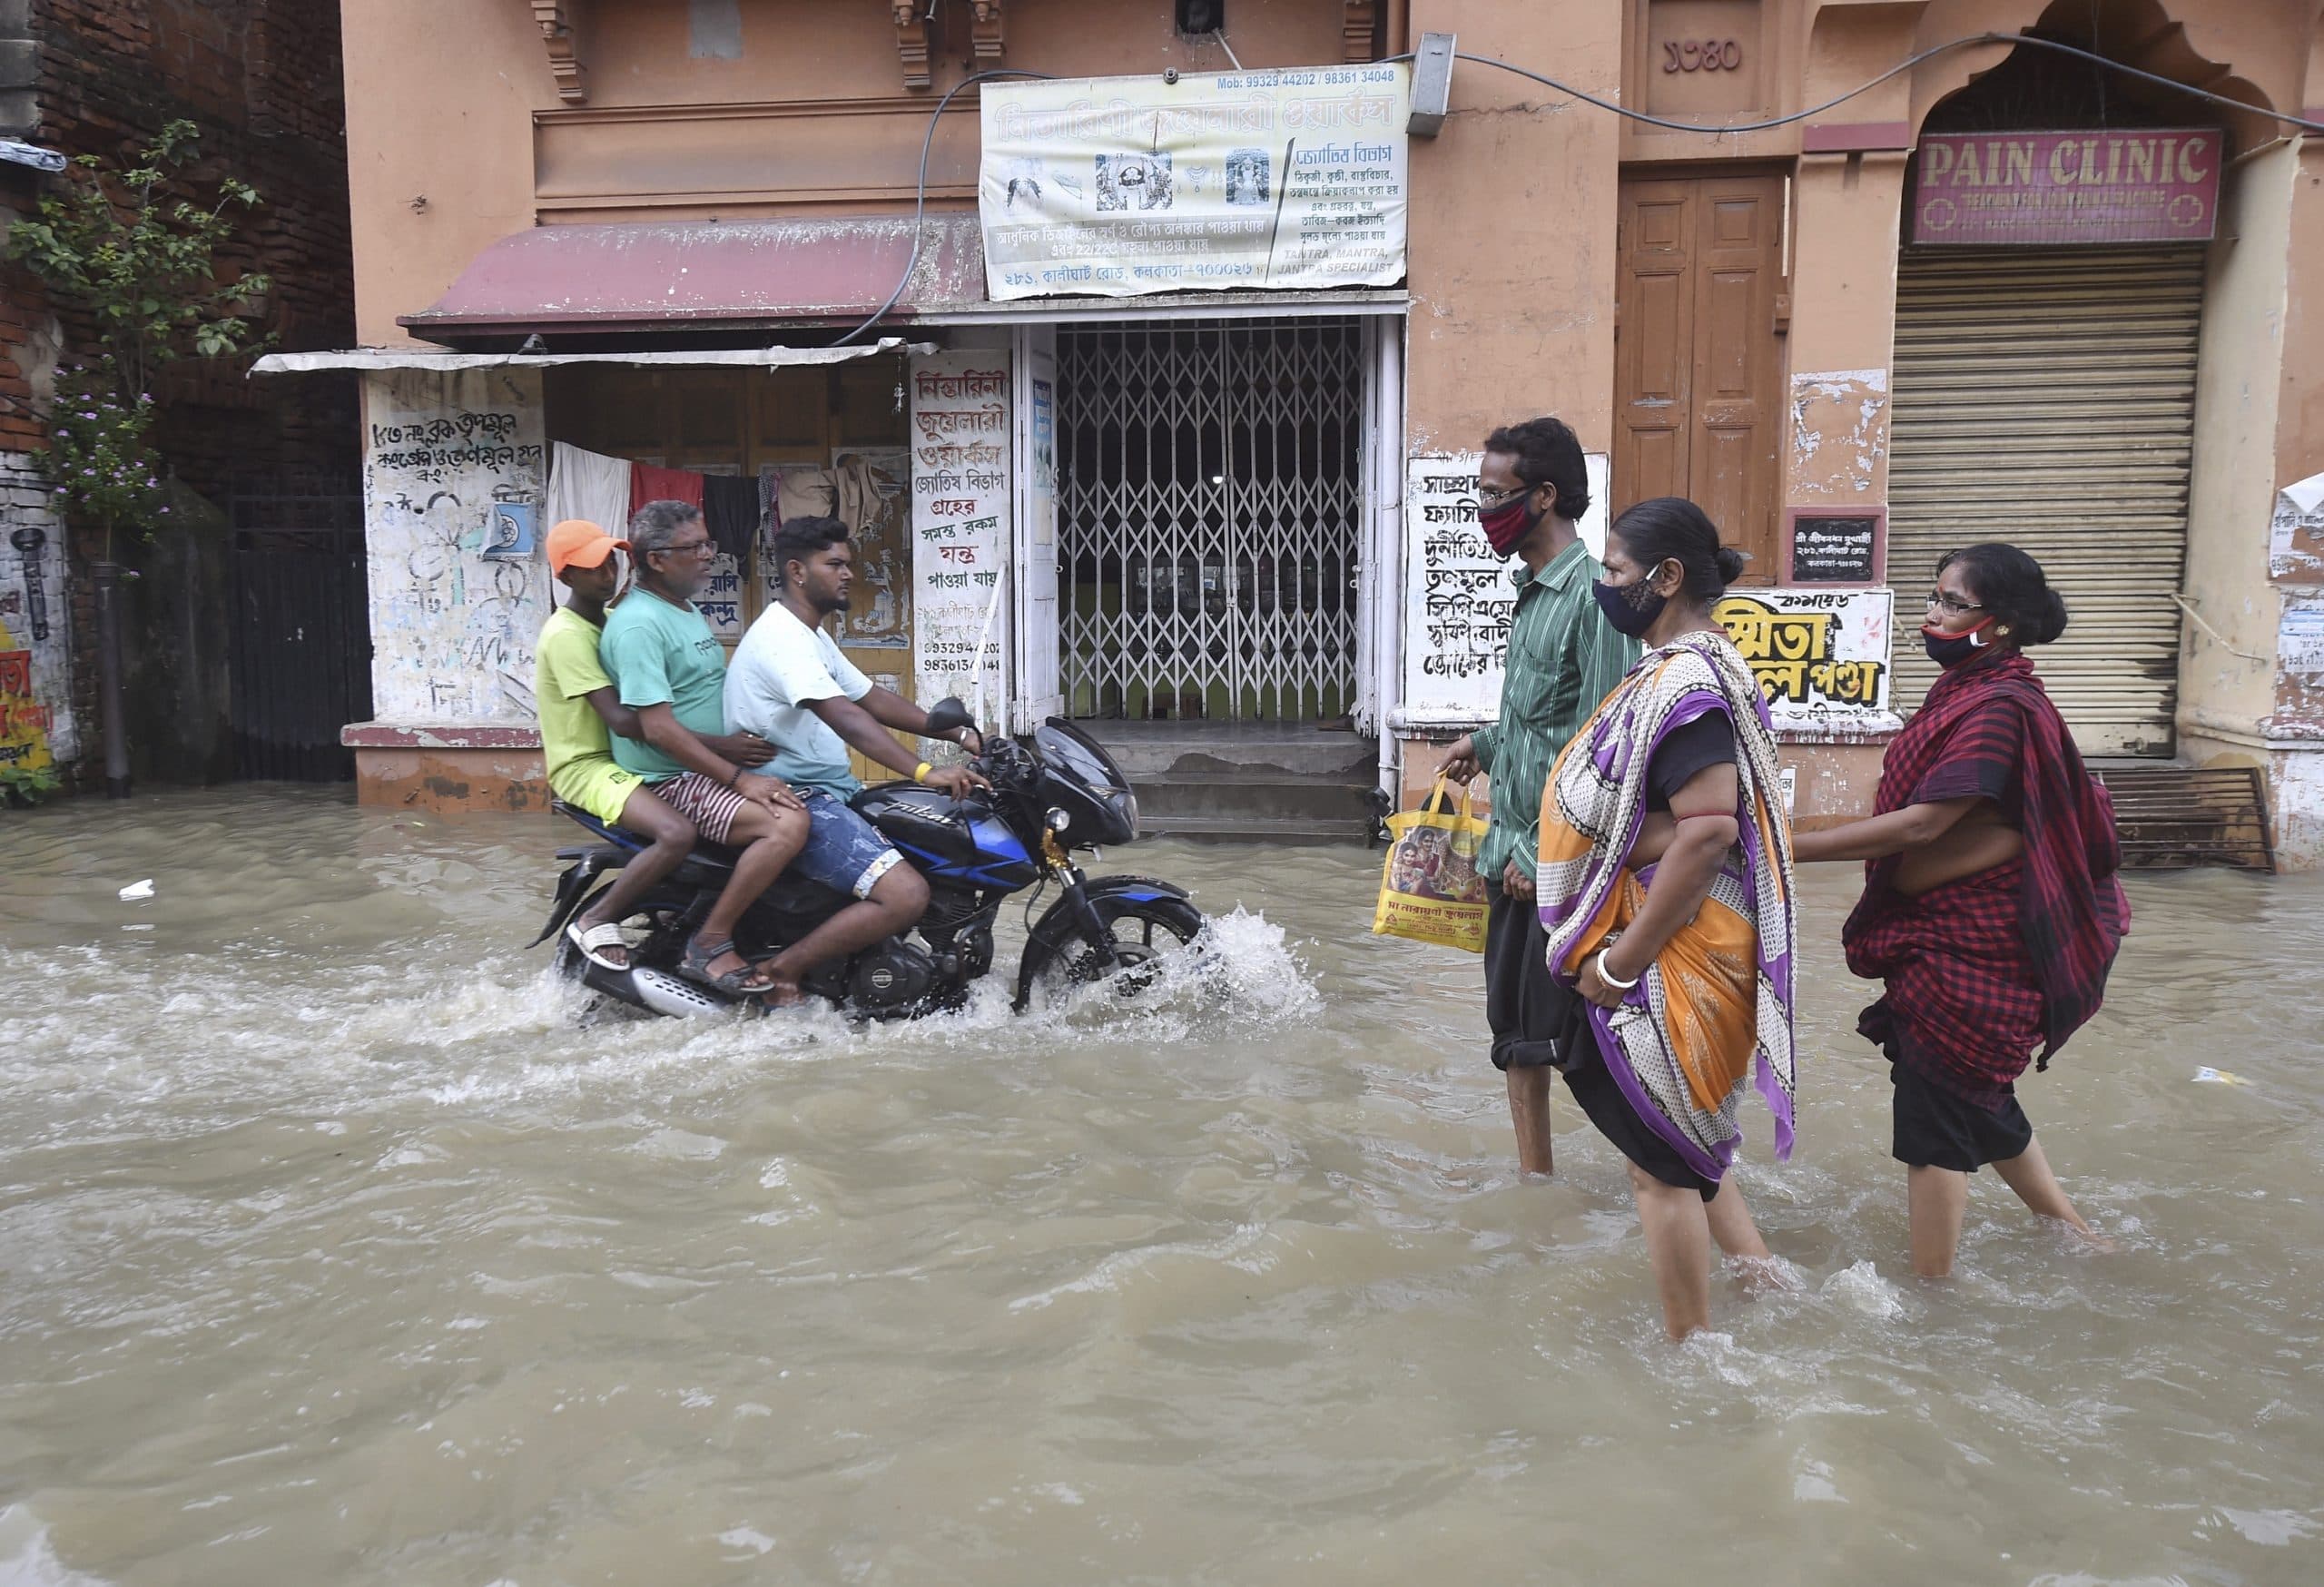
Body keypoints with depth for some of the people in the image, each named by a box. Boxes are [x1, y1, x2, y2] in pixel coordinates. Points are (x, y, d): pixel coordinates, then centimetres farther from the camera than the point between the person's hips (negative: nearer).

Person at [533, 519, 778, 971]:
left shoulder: (609, 619, 11)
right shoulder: (566, 635, -19)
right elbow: (620, 720, -28)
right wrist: (717, 746, -34)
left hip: (624, 757, 10)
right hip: (587, 768, -10)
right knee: (677, 833, -32)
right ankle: (595, 920, -13)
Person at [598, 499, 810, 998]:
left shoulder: (688, 611, 16)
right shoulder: (638, 623, -16)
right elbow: (657, 728, -24)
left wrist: (761, 740, 14)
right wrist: (740, 780, -25)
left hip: (714, 765, 10)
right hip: (669, 780, -10)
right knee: (787, 823, -28)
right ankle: (709, 947, -18)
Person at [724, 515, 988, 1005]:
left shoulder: (813, 637, 18)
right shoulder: (780, 635, -17)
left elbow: (873, 698, 17)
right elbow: (844, 716, -30)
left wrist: (961, 734, 6)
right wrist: (924, 772, -38)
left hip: (832, 788, 11)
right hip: (794, 799, -11)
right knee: (906, 896, -24)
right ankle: (781, 971, -12)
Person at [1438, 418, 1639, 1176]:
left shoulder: (1594, 594, -16)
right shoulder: (1533, 592, 13)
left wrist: (1544, 852, -19)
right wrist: (1487, 744, 11)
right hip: (1513, 847, 9)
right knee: (1515, 1029, 14)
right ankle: (1533, 1182, 26)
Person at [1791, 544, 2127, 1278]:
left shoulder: (2000, 708, -20)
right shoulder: (1964, 693, 10)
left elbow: (1922, 823, -26)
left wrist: (1790, 848, -25)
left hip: (1969, 943, -10)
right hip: (1948, 934, 10)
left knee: (1935, 1111, -2)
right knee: (1977, 1103, 22)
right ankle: (2075, 1236, 38)